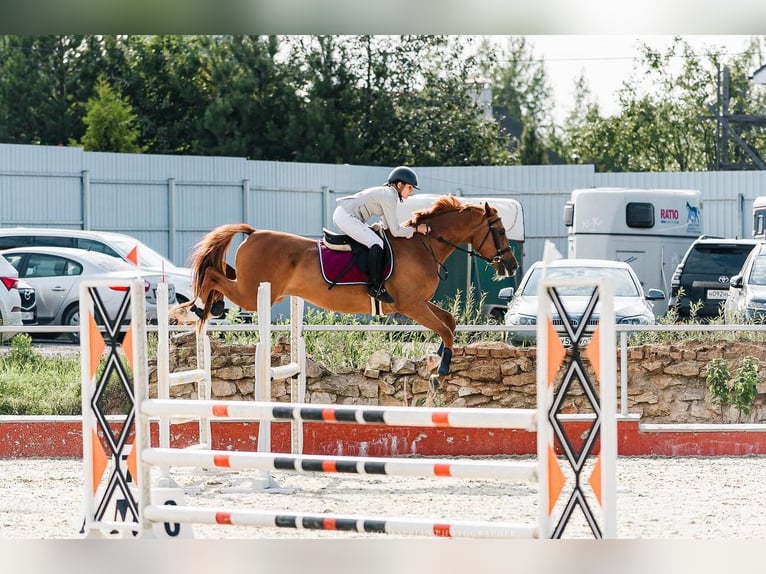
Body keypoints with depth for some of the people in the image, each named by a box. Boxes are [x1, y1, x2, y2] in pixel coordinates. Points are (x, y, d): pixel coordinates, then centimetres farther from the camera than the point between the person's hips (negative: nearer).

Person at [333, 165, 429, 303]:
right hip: (346, 217, -11)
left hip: (341, 214, 11)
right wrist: (416, 229, -3)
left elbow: (387, 226, 22)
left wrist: (411, 231, 12)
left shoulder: (386, 193, 16)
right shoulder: (389, 197, -14)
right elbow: (395, 231, -14)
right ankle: (376, 287, -21)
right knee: (376, 244, -20)